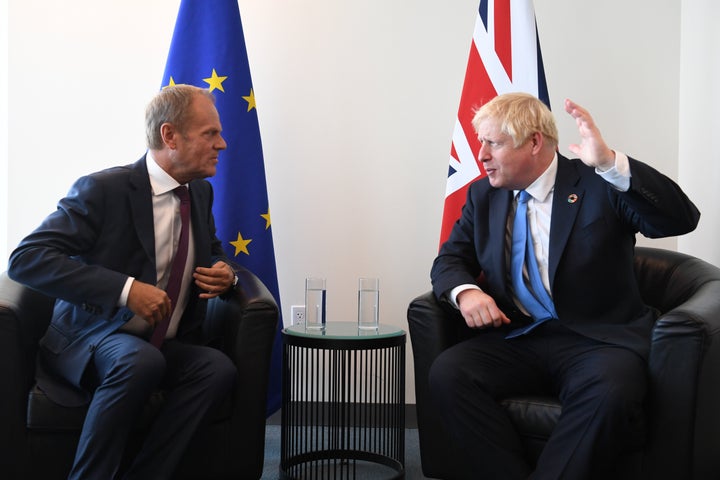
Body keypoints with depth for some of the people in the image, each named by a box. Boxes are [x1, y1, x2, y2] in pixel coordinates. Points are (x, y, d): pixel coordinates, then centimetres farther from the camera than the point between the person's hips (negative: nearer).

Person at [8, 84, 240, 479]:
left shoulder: (200, 192, 6)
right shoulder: (104, 190, -14)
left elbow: (212, 253, 23)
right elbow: (25, 260, -22)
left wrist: (224, 274, -4)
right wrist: (126, 289, -31)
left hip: (166, 346, 6)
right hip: (90, 341, -5)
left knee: (219, 368, -26)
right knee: (142, 360, -37)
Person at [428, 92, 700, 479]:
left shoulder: (600, 184, -2)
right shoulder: (484, 195, 12)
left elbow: (682, 219, -14)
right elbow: (449, 260, 15)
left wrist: (611, 163, -28)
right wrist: (465, 291, -11)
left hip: (596, 340, -4)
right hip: (516, 340, 4)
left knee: (610, 394, -36)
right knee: (446, 373, -23)